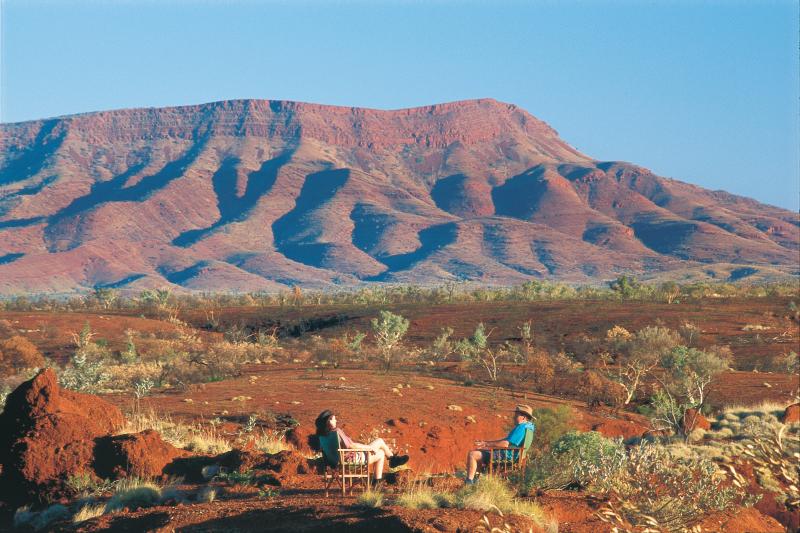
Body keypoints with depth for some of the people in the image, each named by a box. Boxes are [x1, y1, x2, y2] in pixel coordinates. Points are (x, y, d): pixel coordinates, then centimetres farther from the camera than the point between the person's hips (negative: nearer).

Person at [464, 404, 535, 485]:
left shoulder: (521, 428, -20)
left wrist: (487, 444, -18)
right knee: (477, 452, 26)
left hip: (505, 456, -12)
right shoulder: (526, 427, 15)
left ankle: (469, 482, -15)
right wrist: (485, 442, 17)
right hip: (506, 454, 12)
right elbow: (506, 440, 22)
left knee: (472, 454, -15)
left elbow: (506, 444, -27)